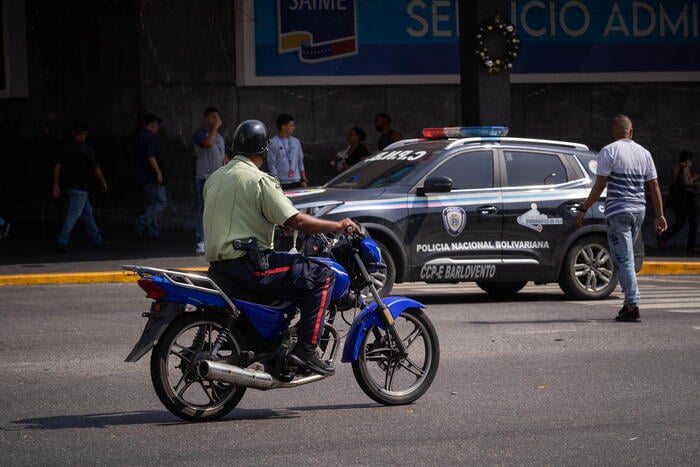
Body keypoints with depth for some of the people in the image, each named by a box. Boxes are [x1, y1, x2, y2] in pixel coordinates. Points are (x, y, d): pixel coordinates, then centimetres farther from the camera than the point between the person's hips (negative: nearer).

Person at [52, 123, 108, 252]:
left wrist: (56, 186, 2)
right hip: (80, 188, -7)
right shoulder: (87, 150, -12)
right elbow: (96, 169, -8)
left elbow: (57, 166, 1)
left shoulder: (67, 148, 5)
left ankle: (97, 241, 19)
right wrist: (103, 183, 9)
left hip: (68, 186, 7)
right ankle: (61, 243, -12)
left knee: (87, 212, 15)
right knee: (73, 215, -6)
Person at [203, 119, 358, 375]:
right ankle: (306, 349, -14)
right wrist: (338, 225, -5)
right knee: (322, 276, -7)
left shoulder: (214, 178, 15)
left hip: (218, 266, 9)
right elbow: (296, 221, -16)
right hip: (247, 265, -9)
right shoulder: (259, 180, -12)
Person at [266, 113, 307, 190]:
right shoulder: (273, 143, -7)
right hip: (281, 183, -6)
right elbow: (271, 165, -8)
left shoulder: (295, 142, 12)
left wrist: (303, 180, 12)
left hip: (296, 182, 6)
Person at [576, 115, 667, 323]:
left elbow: (600, 185, -11)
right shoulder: (644, 153, 10)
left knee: (624, 260, -6)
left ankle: (632, 307, -11)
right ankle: (629, 303, 17)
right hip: (639, 210, 6)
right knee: (626, 258, 17)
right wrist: (660, 215, 16)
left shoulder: (609, 152, -7)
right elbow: (654, 186, 11)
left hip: (618, 211, -6)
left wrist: (583, 209, -5)